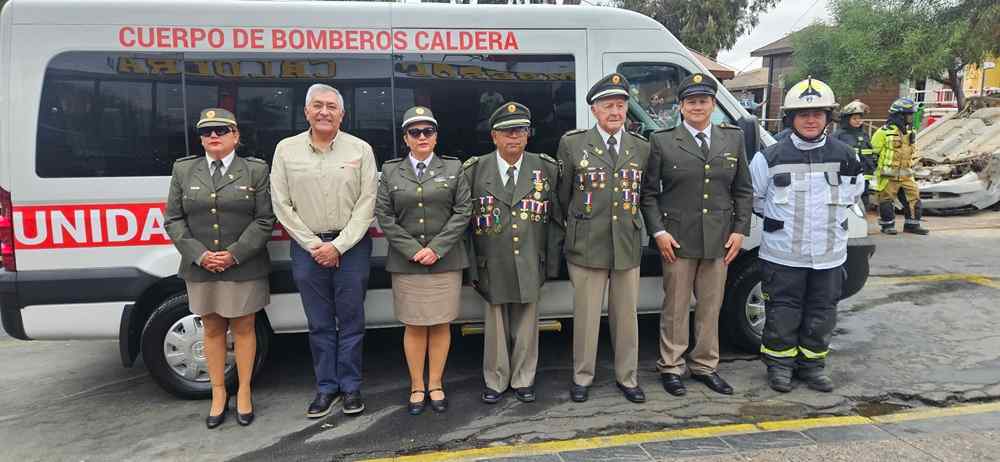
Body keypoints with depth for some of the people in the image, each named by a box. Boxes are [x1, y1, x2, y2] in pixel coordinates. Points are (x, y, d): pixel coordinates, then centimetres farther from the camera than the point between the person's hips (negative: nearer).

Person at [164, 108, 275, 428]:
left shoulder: (255, 170, -1)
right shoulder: (183, 170, 6)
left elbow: (264, 219, -6)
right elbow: (173, 220, 3)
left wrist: (235, 255, -15)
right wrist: (199, 255, -11)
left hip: (244, 268, -2)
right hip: (200, 269, 3)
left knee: (243, 328, 8)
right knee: (212, 330, 12)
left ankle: (244, 393, 22)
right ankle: (218, 394, 25)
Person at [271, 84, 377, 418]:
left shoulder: (360, 149, 0)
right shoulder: (286, 149, 4)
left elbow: (366, 203, -4)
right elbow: (281, 205, 2)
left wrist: (338, 245, -11)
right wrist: (313, 245, -5)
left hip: (351, 246, -1)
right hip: (307, 246, 1)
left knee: (351, 320, 6)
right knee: (319, 323, 9)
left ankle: (351, 387, 18)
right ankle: (326, 387, 21)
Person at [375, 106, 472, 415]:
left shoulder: (453, 168, 6)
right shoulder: (390, 171, 6)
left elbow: (463, 212, -1)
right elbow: (385, 217, 1)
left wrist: (436, 249, -10)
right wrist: (413, 250, -9)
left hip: (445, 260, 0)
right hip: (405, 262, 0)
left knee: (441, 324, 5)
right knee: (414, 326, 5)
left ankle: (436, 385, 19)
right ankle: (417, 387, 18)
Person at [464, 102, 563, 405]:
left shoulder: (547, 169, 4)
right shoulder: (475, 170, 0)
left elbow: (556, 219, 5)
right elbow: (464, 221, 0)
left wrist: (551, 263, 1)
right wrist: (471, 266, -5)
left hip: (530, 265, 1)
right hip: (492, 266, -1)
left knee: (526, 325, 10)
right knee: (496, 325, 9)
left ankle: (523, 380, 27)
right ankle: (495, 382, 26)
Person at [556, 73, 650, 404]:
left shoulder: (642, 148, 7)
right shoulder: (572, 144, -1)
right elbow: (562, 195, 6)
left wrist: (629, 222, 13)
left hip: (628, 245, 3)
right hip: (586, 246, -2)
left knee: (626, 315, 11)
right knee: (586, 315, 6)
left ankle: (627, 377, 27)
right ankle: (582, 377, 23)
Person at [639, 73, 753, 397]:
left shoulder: (734, 138, 8)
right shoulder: (662, 141, -1)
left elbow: (743, 190, 11)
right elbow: (648, 192, 0)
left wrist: (740, 230, 2)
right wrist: (658, 232, -9)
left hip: (720, 240, 3)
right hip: (677, 239, -3)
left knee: (711, 307, 12)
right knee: (675, 308, 5)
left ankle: (705, 365, 26)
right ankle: (671, 368, 19)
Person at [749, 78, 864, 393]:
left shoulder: (846, 158, 2)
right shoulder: (770, 158, -6)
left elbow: (852, 196, 19)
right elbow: (753, 198, 5)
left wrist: (832, 220, 12)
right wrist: (778, 220, 6)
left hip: (829, 254, 3)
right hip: (782, 254, -3)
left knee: (822, 312, 12)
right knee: (783, 311, 5)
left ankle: (812, 363, 28)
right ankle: (780, 363, 21)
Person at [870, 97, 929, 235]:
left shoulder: (909, 132, 11)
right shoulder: (885, 132, -13)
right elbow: (874, 151, -8)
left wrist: (910, 166, 22)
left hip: (906, 175, 7)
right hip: (889, 175, -7)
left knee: (913, 197, 5)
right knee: (886, 199, 1)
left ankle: (912, 224, 16)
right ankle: (887, 225, 14)